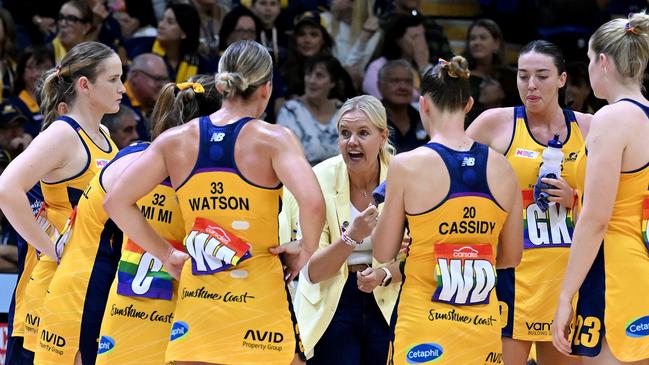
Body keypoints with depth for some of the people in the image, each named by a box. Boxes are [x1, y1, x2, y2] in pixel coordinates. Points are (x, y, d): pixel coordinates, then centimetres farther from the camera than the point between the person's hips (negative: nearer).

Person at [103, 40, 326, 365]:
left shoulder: (176, 140, 4)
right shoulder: (272, 139, -7)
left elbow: (116, 201, 2)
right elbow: (312, 203, -23)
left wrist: (166, 254, 9)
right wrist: (307, 250, -4)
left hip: (195, 300, 4)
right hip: (261, 298, -4)